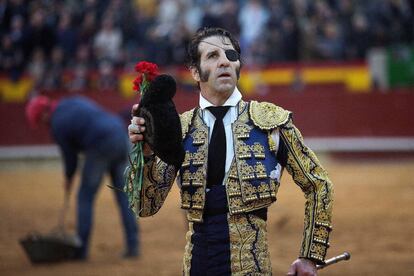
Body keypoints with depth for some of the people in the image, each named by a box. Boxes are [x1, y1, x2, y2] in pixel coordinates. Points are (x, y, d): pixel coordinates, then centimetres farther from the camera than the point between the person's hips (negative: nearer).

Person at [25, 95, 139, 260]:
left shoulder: (57, 125, -1)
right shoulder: (76, 101, 19)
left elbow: (69, 155, 7)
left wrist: (68, 178, 26)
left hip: (101, 147, -7)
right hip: (121, 136, 7)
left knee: (86, 197, 8)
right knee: (124, 196, 11)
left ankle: (81, 249, 9)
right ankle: (133, 246, 9)